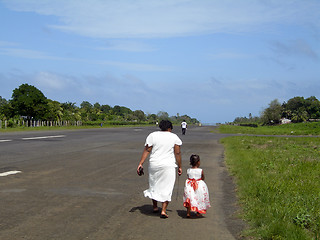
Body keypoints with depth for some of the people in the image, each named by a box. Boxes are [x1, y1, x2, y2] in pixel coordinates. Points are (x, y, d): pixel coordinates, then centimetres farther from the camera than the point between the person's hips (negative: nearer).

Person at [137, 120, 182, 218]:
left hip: (154, 165, 2)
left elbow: (146, 150, -3)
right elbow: (177, 153, -2)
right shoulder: (174, 137, 1)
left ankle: (155, 206, 31)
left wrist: (141, 163, -2)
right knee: (166, 188, 5)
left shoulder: (152, 135, 2)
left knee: (154, 185, 19)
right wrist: (179, 167, 5)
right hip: (168, 166, -2)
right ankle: (163, 210, -2)